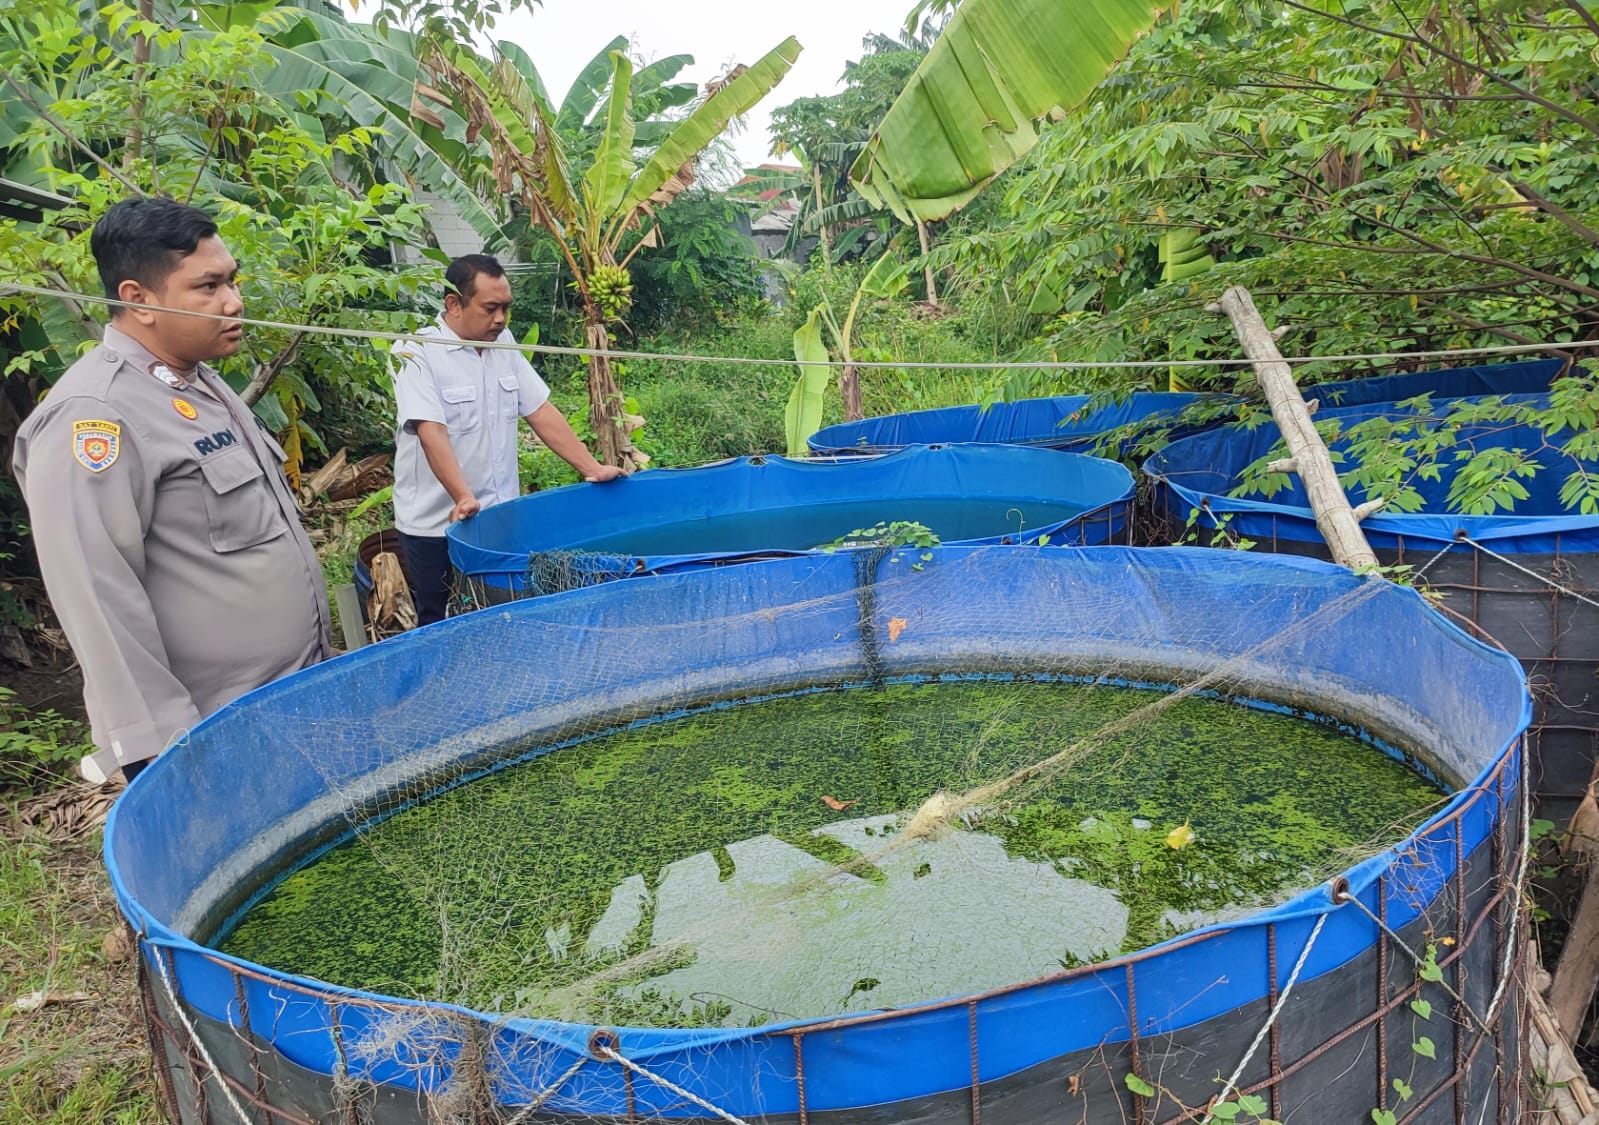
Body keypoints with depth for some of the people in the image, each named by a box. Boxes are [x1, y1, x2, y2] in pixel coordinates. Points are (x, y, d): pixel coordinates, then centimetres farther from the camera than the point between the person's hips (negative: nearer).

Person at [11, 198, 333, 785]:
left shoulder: (201, 383, 10)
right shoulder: (95, 414, -19)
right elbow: (96, 598, -23)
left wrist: (318, 654, 22)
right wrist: (160, 752, -22)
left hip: (296, 699, 9)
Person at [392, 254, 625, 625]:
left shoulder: (503, 343, 7)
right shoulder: (418, 355, -13)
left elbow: (541, 412, 7)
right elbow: (431, 433, -23)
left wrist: (592, 468, 1)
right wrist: (463, 498, -35)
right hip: (437, 526, -5)